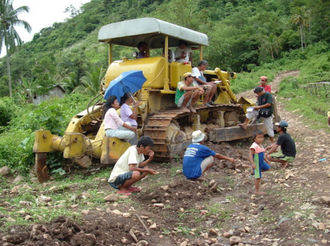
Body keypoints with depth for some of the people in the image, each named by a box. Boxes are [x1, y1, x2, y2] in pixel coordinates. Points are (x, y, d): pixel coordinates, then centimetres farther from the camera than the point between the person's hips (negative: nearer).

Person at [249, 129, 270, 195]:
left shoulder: (260, 145, 5)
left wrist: (266, 160, 22)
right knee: (258, 177, -2)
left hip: (261, 162, 9)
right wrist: (252, 163, -36)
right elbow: (250, 155, -29)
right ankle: (257, 191, 11)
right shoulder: (254, 146, -25)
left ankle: (255, 172, 29)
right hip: (256, 164, -9)